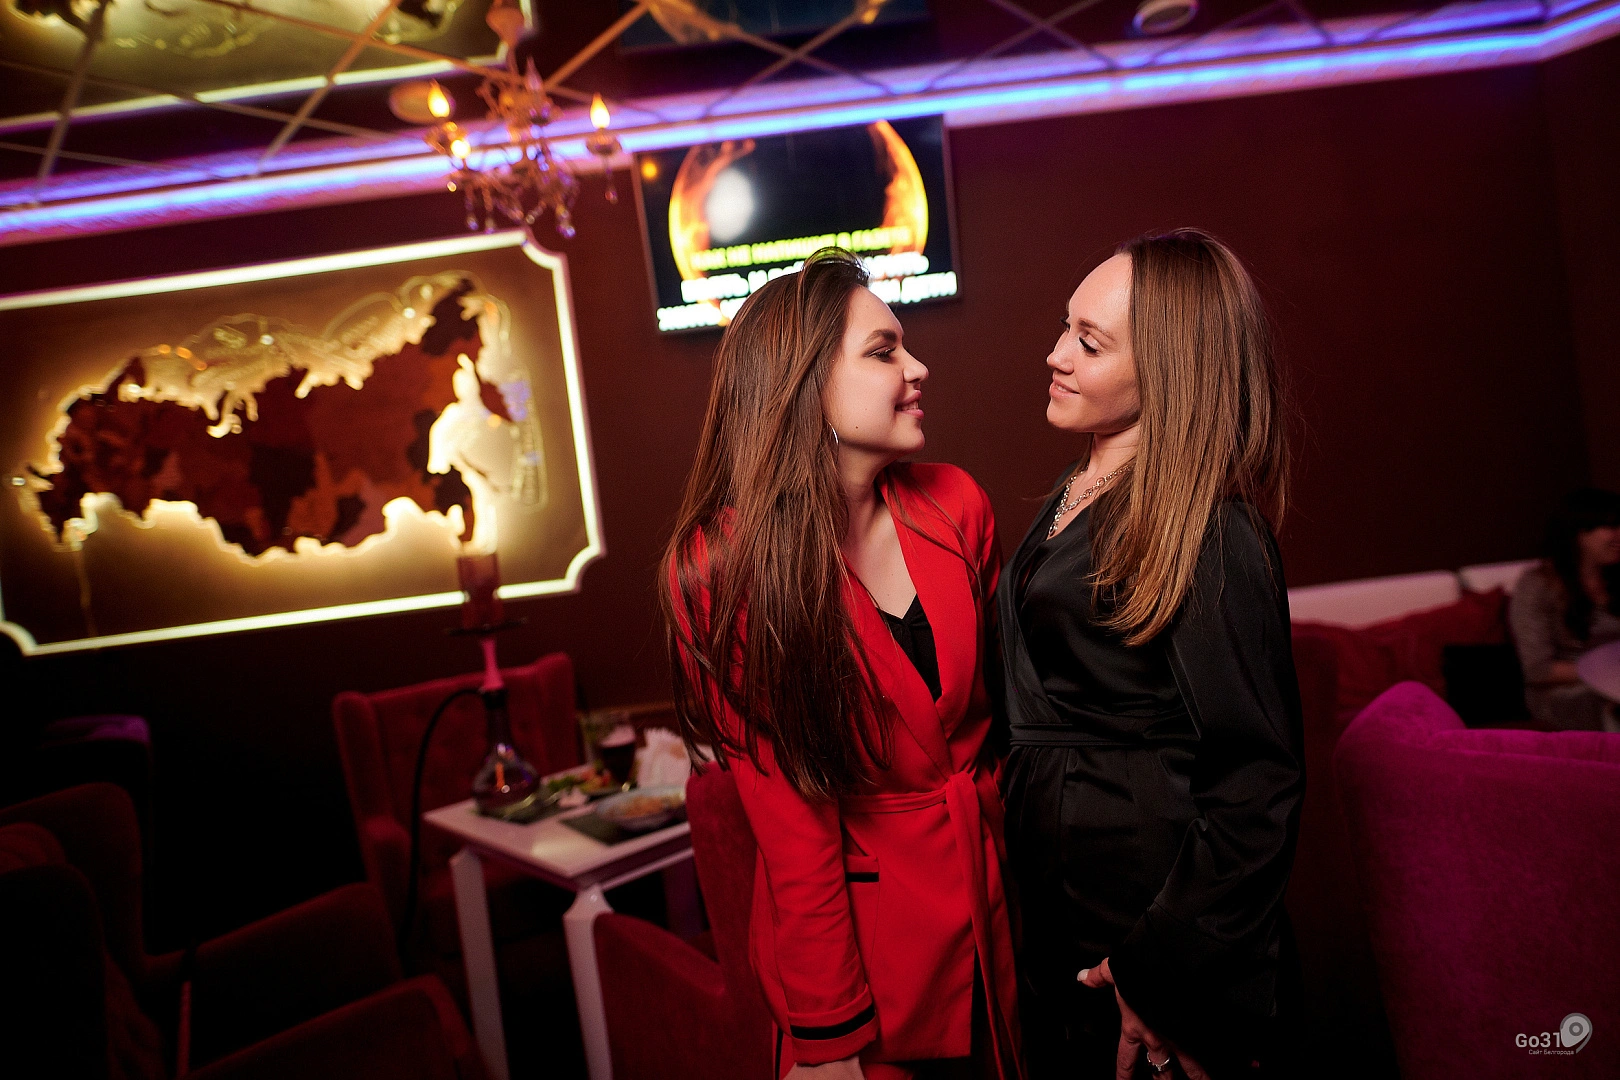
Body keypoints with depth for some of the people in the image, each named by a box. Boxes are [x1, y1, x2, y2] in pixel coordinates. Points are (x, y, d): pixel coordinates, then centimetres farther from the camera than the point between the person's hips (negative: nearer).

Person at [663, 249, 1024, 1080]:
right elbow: (791, 823, -16)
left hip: (995, 894, 4)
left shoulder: (955, 505, -6)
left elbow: (992, 693, 7)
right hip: (860, 932, -4)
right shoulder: (725, 567, -18)